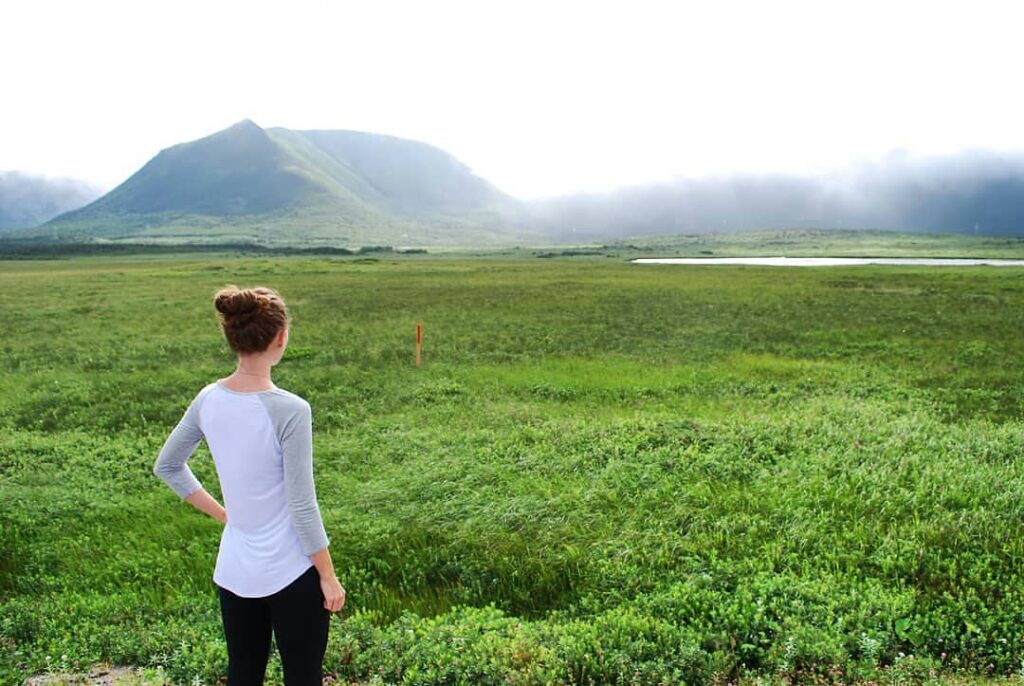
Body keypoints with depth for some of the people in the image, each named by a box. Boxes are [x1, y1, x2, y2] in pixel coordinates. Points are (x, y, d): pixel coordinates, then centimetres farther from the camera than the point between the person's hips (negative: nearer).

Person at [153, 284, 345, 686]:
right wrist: (328, 577, -6)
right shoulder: (289, 411, -22)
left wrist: (222, 514, 13)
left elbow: (167, 466, 10)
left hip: (233, 573, 6)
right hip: (290, 576, -6)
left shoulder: (209, 400, -4)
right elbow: (302, 508, -17)